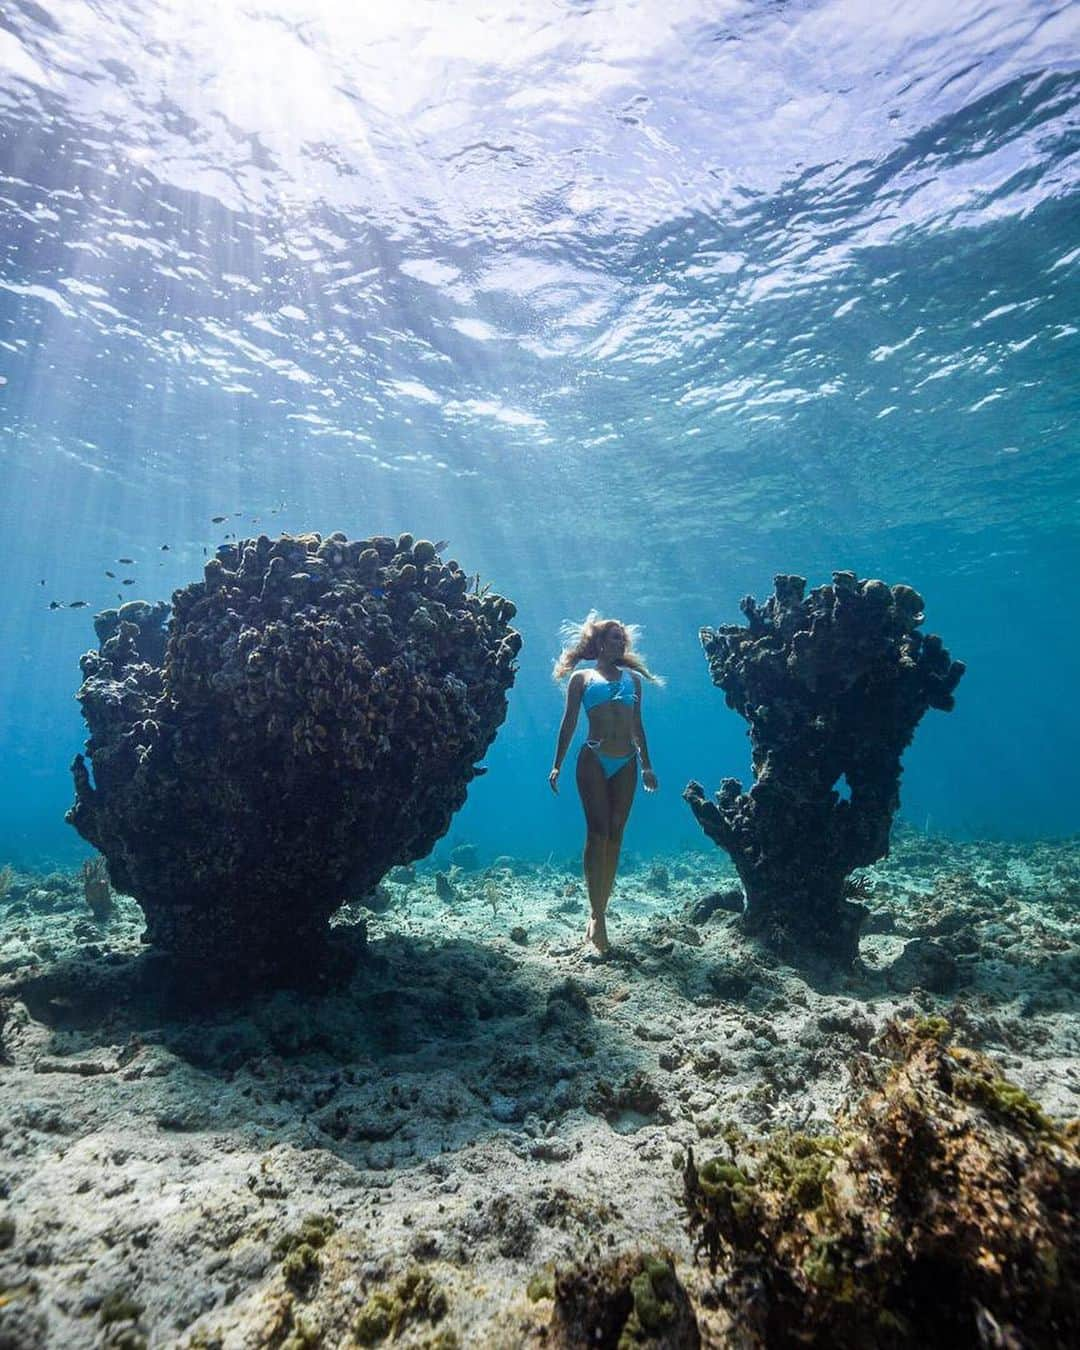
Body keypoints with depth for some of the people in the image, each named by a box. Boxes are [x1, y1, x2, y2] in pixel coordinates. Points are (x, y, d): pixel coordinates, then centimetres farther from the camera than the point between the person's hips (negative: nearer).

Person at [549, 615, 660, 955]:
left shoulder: (633, 678, 18)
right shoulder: (582, 677, 10)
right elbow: (569, 723, 6)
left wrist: (647, 766, 16)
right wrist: (557, 765, -1)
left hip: (626, 764, 4)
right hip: (594, 760, -3)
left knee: (615, 837, 3)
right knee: (597, 833, -10)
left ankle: (598, 910, 11)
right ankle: (597, 916, -7)